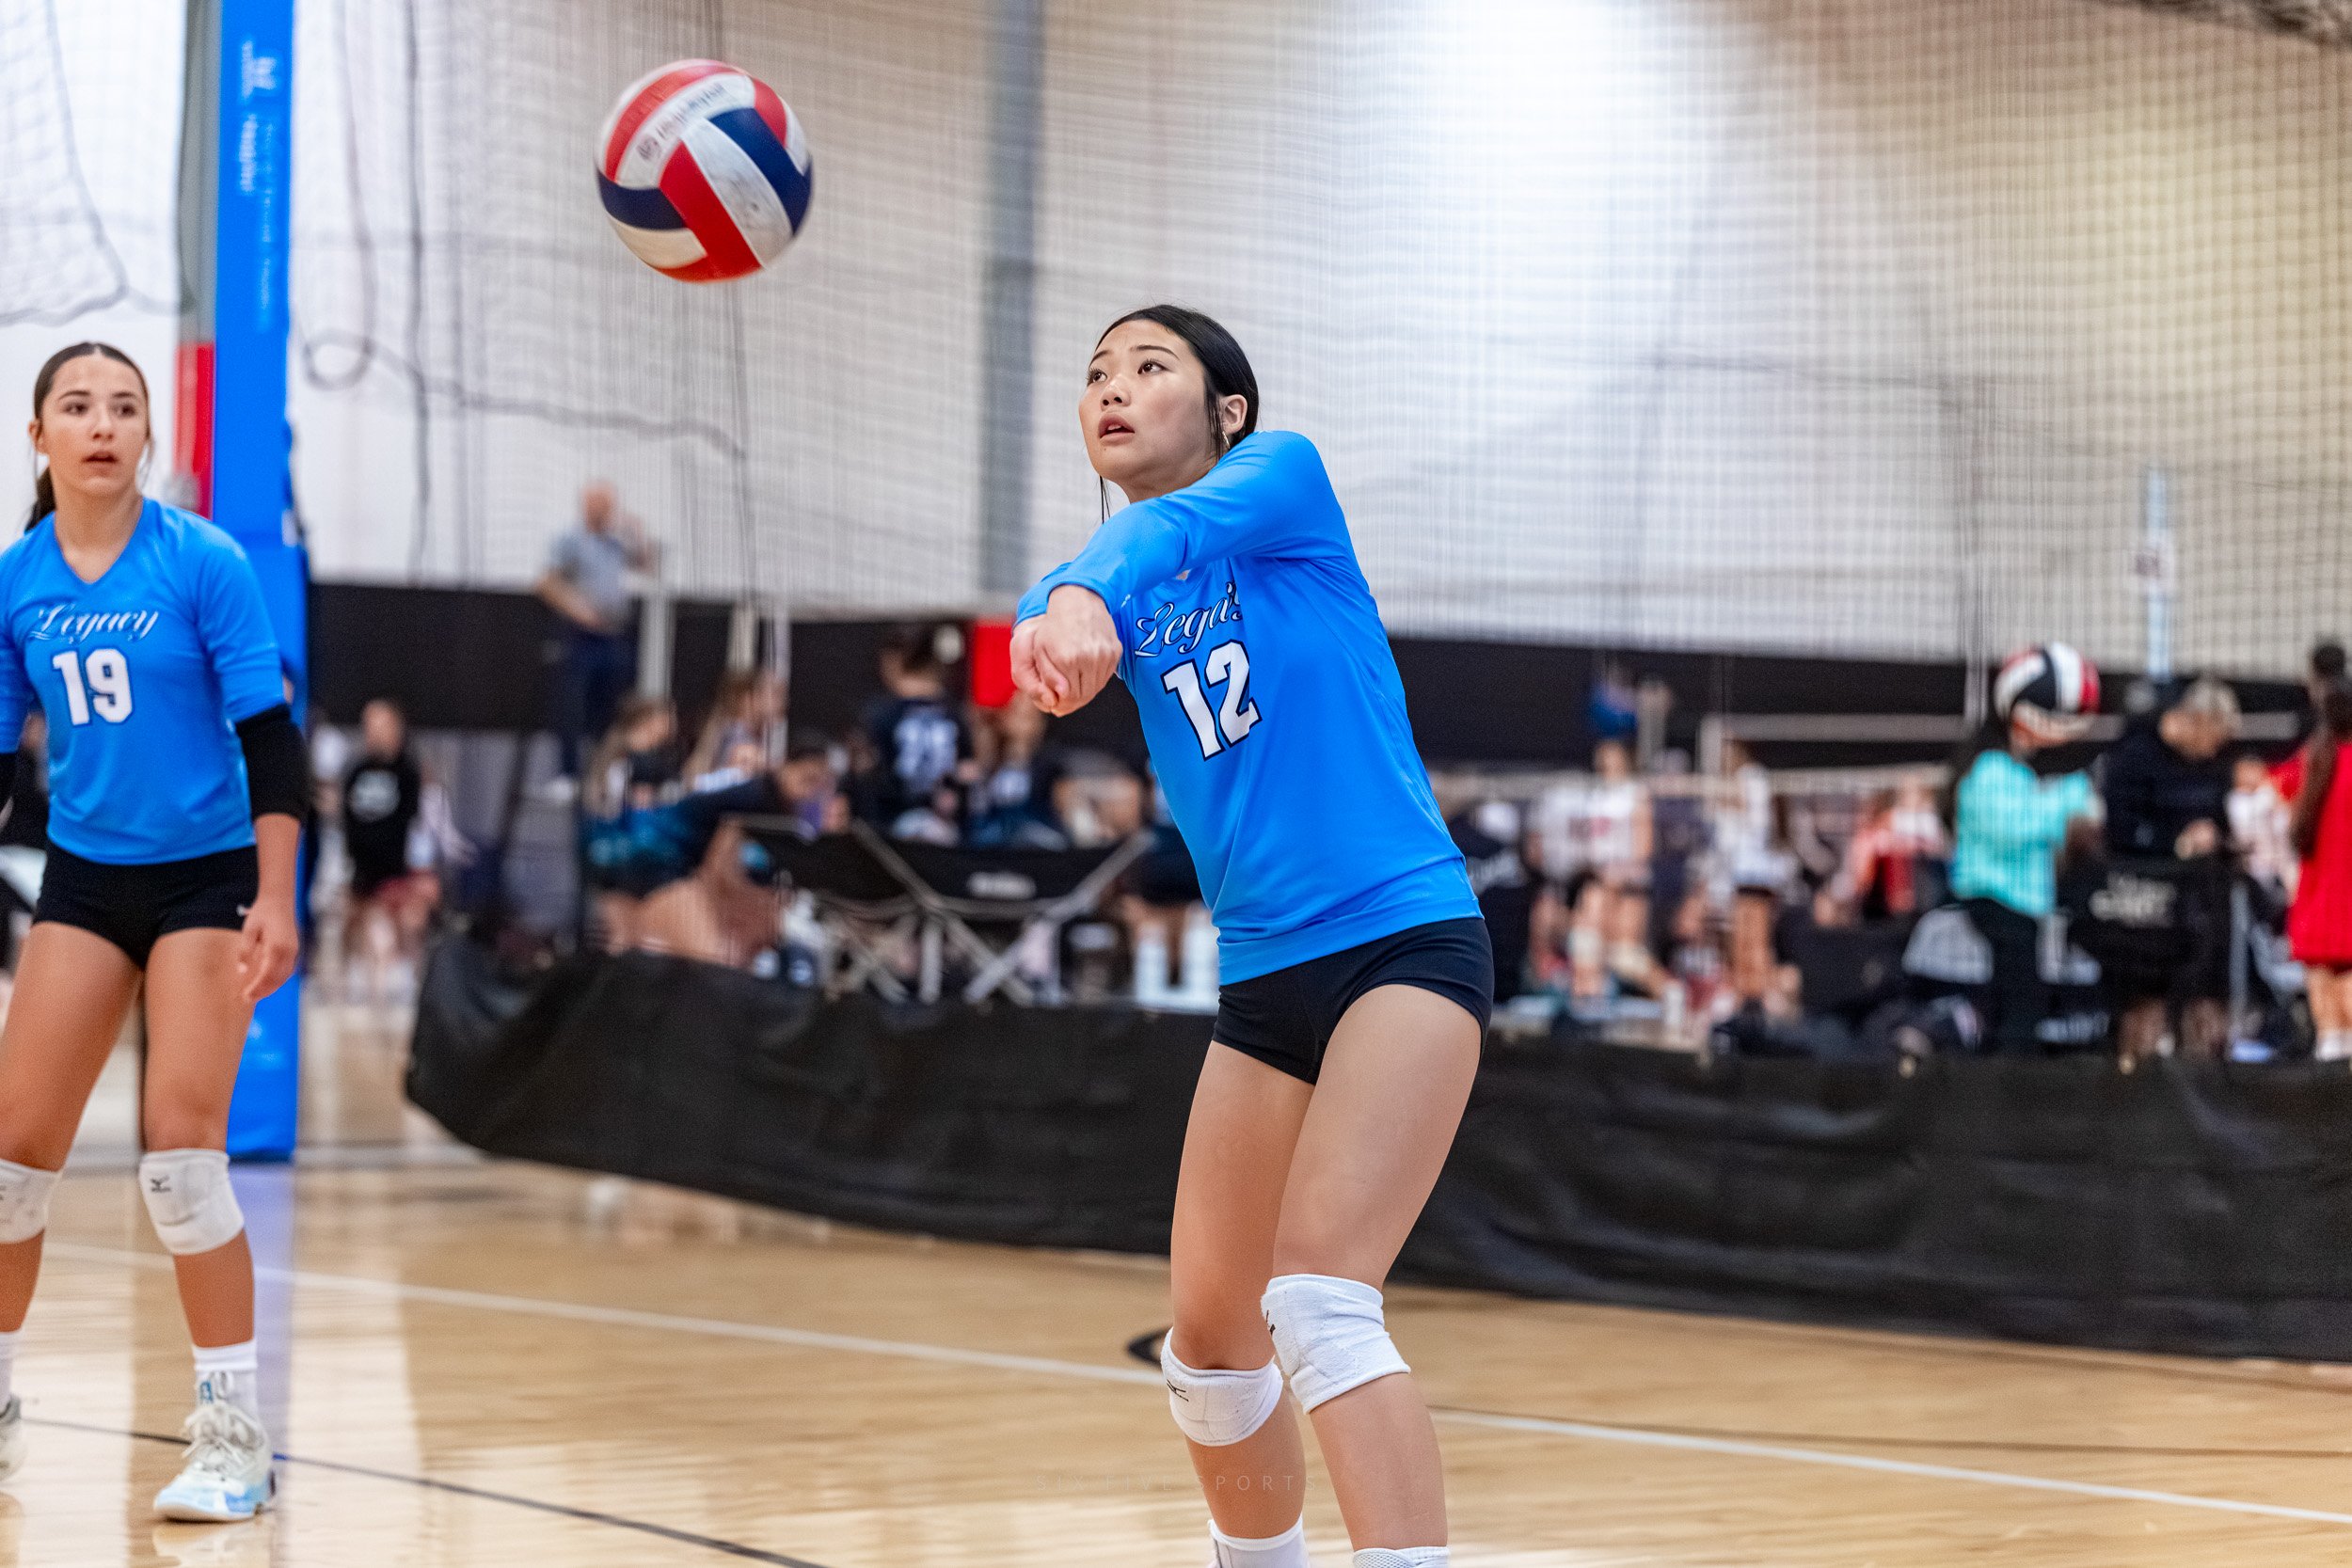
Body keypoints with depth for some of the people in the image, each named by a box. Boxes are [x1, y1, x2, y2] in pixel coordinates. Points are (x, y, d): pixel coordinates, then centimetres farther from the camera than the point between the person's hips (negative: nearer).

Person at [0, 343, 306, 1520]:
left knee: (179, 1151, -12)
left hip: (206, 873, -4)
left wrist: (274, 902, -17)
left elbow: (269, 739, -11)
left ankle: (233, 1436, -3)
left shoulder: (204, 563, -11)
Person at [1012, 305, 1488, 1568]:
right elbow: (1059, 638, -13)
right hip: (1260, 978, 7)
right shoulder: (1122, 587, 11)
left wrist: (1088, 593, -48)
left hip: (1404, 938, -7)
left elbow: (1172, 530, -25)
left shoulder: (1284, 473, -1)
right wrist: (1056, 621, -39)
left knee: (1319, 1304, -23)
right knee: (1208, 1343, 12)